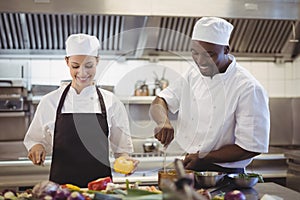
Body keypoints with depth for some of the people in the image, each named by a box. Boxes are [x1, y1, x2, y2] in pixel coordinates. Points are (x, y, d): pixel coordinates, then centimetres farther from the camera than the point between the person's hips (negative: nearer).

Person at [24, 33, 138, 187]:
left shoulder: (112, 103, 2)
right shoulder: (49, 102, 3)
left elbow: (122, 148, 10)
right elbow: (33, 139, 14)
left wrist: (125, 159, -8)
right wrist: (37, 147, -4)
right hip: (60, 184, 0)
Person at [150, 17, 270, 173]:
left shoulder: (248, 88, -12)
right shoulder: (192, 75, 8)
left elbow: (252, 147, -11)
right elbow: (159, 102, 10)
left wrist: (205, 158, -15)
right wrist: (163, 121, -14)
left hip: (225, 174, -4)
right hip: (185, 169, 4)